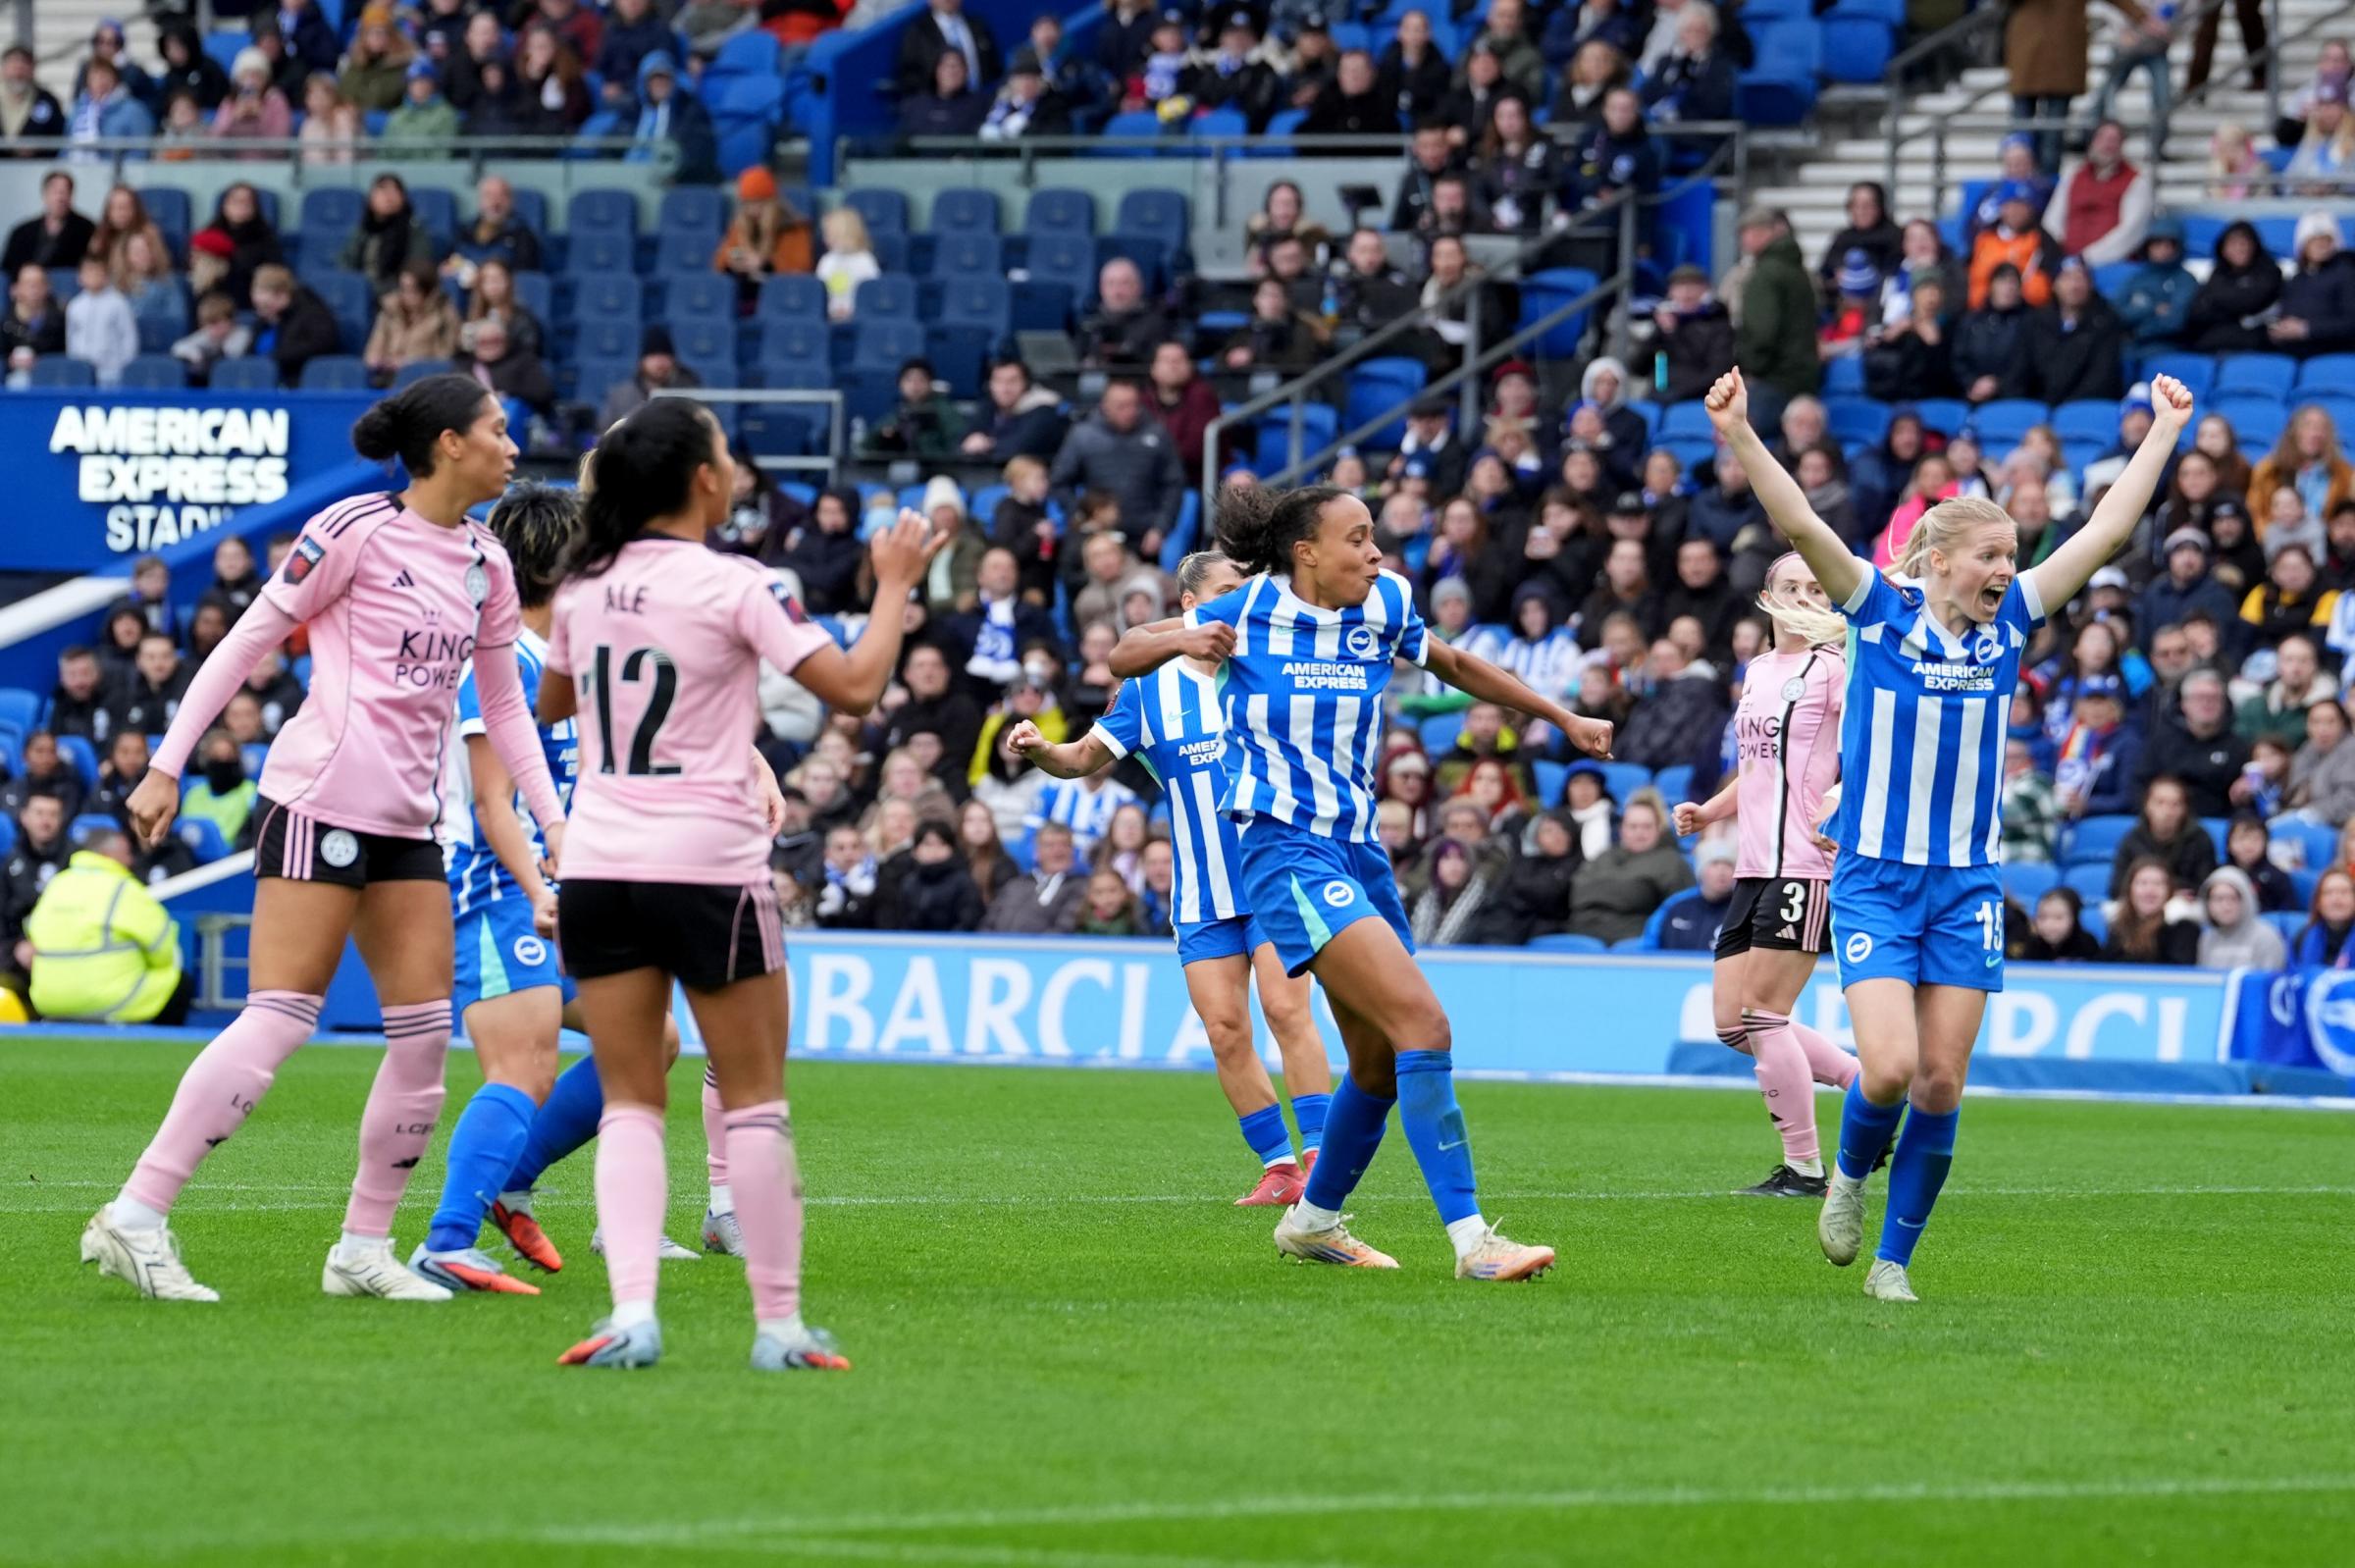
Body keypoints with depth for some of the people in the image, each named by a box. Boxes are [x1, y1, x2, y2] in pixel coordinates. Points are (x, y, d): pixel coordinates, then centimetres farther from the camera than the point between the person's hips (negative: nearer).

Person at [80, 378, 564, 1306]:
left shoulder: (486, 566, 13)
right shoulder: (359, 531, -8)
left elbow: (504, 710, 21)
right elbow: (245, 643, -5)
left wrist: (555, 828, 14)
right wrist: (167, 766, -7)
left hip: (408, 821, 8)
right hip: (323, 799, -8)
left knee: (426, 1035, 2)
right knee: (279, 1019, -13)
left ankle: (363, 1250, 10)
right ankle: (135, 1219, -10)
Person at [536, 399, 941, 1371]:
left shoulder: (584, 588, 6)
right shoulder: (733, 587, -10)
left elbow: (552, 705, 24)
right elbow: (855, 686, -12)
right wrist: (895, 587, 2)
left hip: (598, 866, 4)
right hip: (708, 866, -4)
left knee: (630, 1101, 6)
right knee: (753, 1099, 6)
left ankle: (632, 1311, -10)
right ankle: (778, 1322, 7)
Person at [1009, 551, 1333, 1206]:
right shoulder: (1149, 690, 4)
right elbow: (1085, 758, 6)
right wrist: (1039, 750, -14)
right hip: (1202, 896, 2)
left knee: (1286, 1010, -15)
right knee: (1225, 1030, -2)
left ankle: (1319, 1159, -13)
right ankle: (1278, 1167, 8)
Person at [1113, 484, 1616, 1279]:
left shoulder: (1383, 608, 4)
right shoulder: (1250, 613, -6)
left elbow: (1458, 667, 22)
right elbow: (1124, 656, 1)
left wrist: (1563, 718, 24)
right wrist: (1182, 641, -20)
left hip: (1357, 851, 7)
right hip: (1284, 850, -7)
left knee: (1381, 1064, 14)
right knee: (1422, 1022, -21)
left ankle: (1313, 1219, 37)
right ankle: (1471, 1240, -24)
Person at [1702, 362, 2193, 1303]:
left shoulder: (2007, 625, 4)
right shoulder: (1881, 613, -5)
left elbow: (2105, 533, 7)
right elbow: (1800, 527, -18)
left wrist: (2165, 434, 7)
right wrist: (1740, 438, -30)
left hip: (1968, 888, 4)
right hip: (1874, 881, -4)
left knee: (1941, 1084, 0)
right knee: (1890, 1069, -17)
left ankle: (1893, 1257, 13)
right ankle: (1850, 1175, 15)